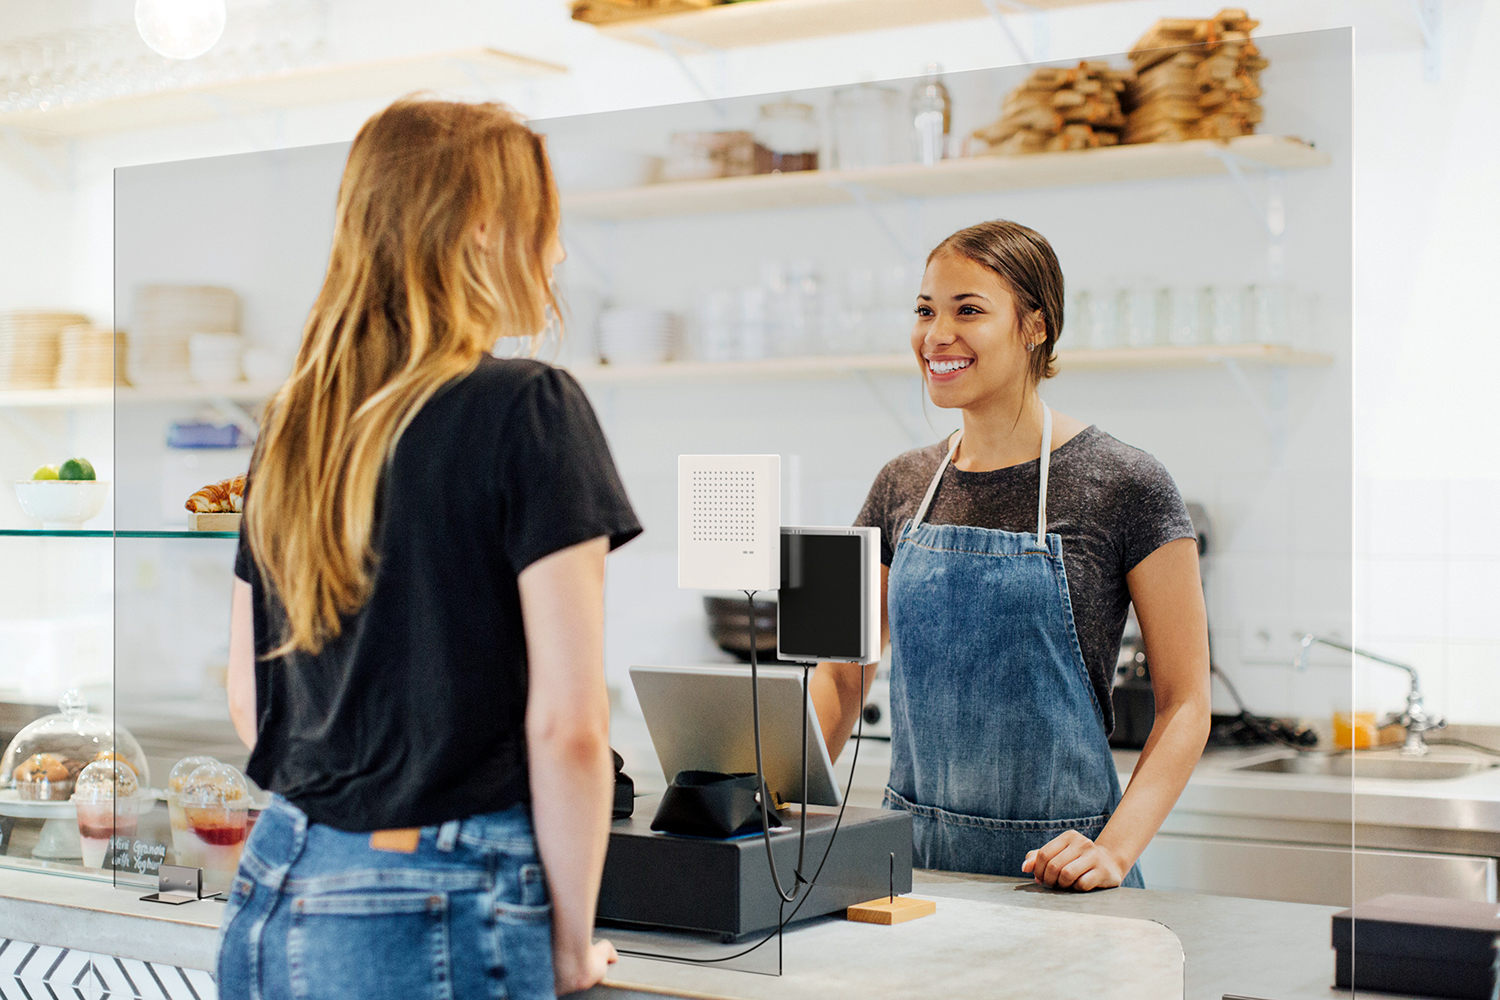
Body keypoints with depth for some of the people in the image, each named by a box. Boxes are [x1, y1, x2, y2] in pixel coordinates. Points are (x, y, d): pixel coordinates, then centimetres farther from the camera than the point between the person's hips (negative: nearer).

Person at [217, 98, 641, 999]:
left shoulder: (293, 420, 7)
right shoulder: (531, 409, -12)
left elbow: (249, 701, 13)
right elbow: (567, 724, -15)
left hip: (274, 893, 7)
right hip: (441, 915, -6)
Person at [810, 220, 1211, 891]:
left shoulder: (1123, 485, -6)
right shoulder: (901, 488, 8)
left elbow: (1184, 703, -5)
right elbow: (842, 674, 14)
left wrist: (1114, 851, -17)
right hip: (909, 853, 4)